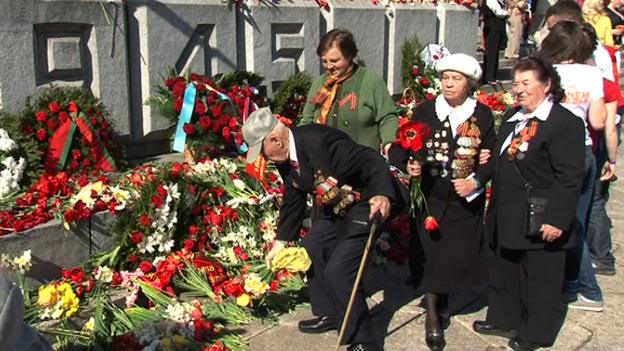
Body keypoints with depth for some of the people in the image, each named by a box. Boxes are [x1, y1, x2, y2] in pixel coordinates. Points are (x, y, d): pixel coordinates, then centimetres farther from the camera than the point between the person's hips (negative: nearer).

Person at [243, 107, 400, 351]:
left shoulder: (321, 140, -32)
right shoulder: (284, 159, -3)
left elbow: (372, 161, -34)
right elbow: (292, 201, 11)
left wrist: (382, 195, -52)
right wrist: (281, 241, 13)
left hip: (364, 206, -10)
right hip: (331, 209, 10)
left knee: (338, 270, -16)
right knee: (310, 250, 17)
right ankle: (329, 314, 36)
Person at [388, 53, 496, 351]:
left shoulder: (482, 114, 1)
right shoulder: (424, 111, -1)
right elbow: (399, 148, -1)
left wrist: (476, 182, -14)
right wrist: (408, 164, -21)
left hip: (465, 202, 1)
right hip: (429, 199, -1)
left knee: (457, 256, 8)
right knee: (430, 255, 3)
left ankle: (442, 301, 36)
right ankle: (433, 316, 19)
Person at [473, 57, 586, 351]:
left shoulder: (566, 123, -16)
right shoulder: (512, 117, 12)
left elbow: (570, 178, -19)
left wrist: (557, 219, -21)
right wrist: (494, 209, 12)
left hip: (540, 222, -8)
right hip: (506, 219, 9)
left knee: (539, 278, 7)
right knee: (503, 272, 20)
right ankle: (503, 320, 37)